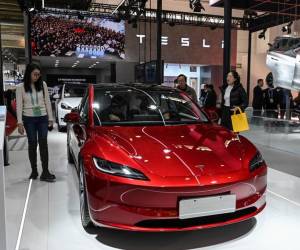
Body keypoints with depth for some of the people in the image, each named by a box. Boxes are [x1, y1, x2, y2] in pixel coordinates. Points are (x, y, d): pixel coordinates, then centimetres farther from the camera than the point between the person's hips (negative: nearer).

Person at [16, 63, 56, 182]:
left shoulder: (42, 84, 1)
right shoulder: (21, 87, -3)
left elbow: (47, 102, 5)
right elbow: (19, 105, -3)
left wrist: (50, 118, 5)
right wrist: (20, 122, -8)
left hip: (42, 118, 1)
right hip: (29, 119, -1)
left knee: (43, 143, -1)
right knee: (32, 144, 6)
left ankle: (45, 172, 0)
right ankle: (34, 171, 17)